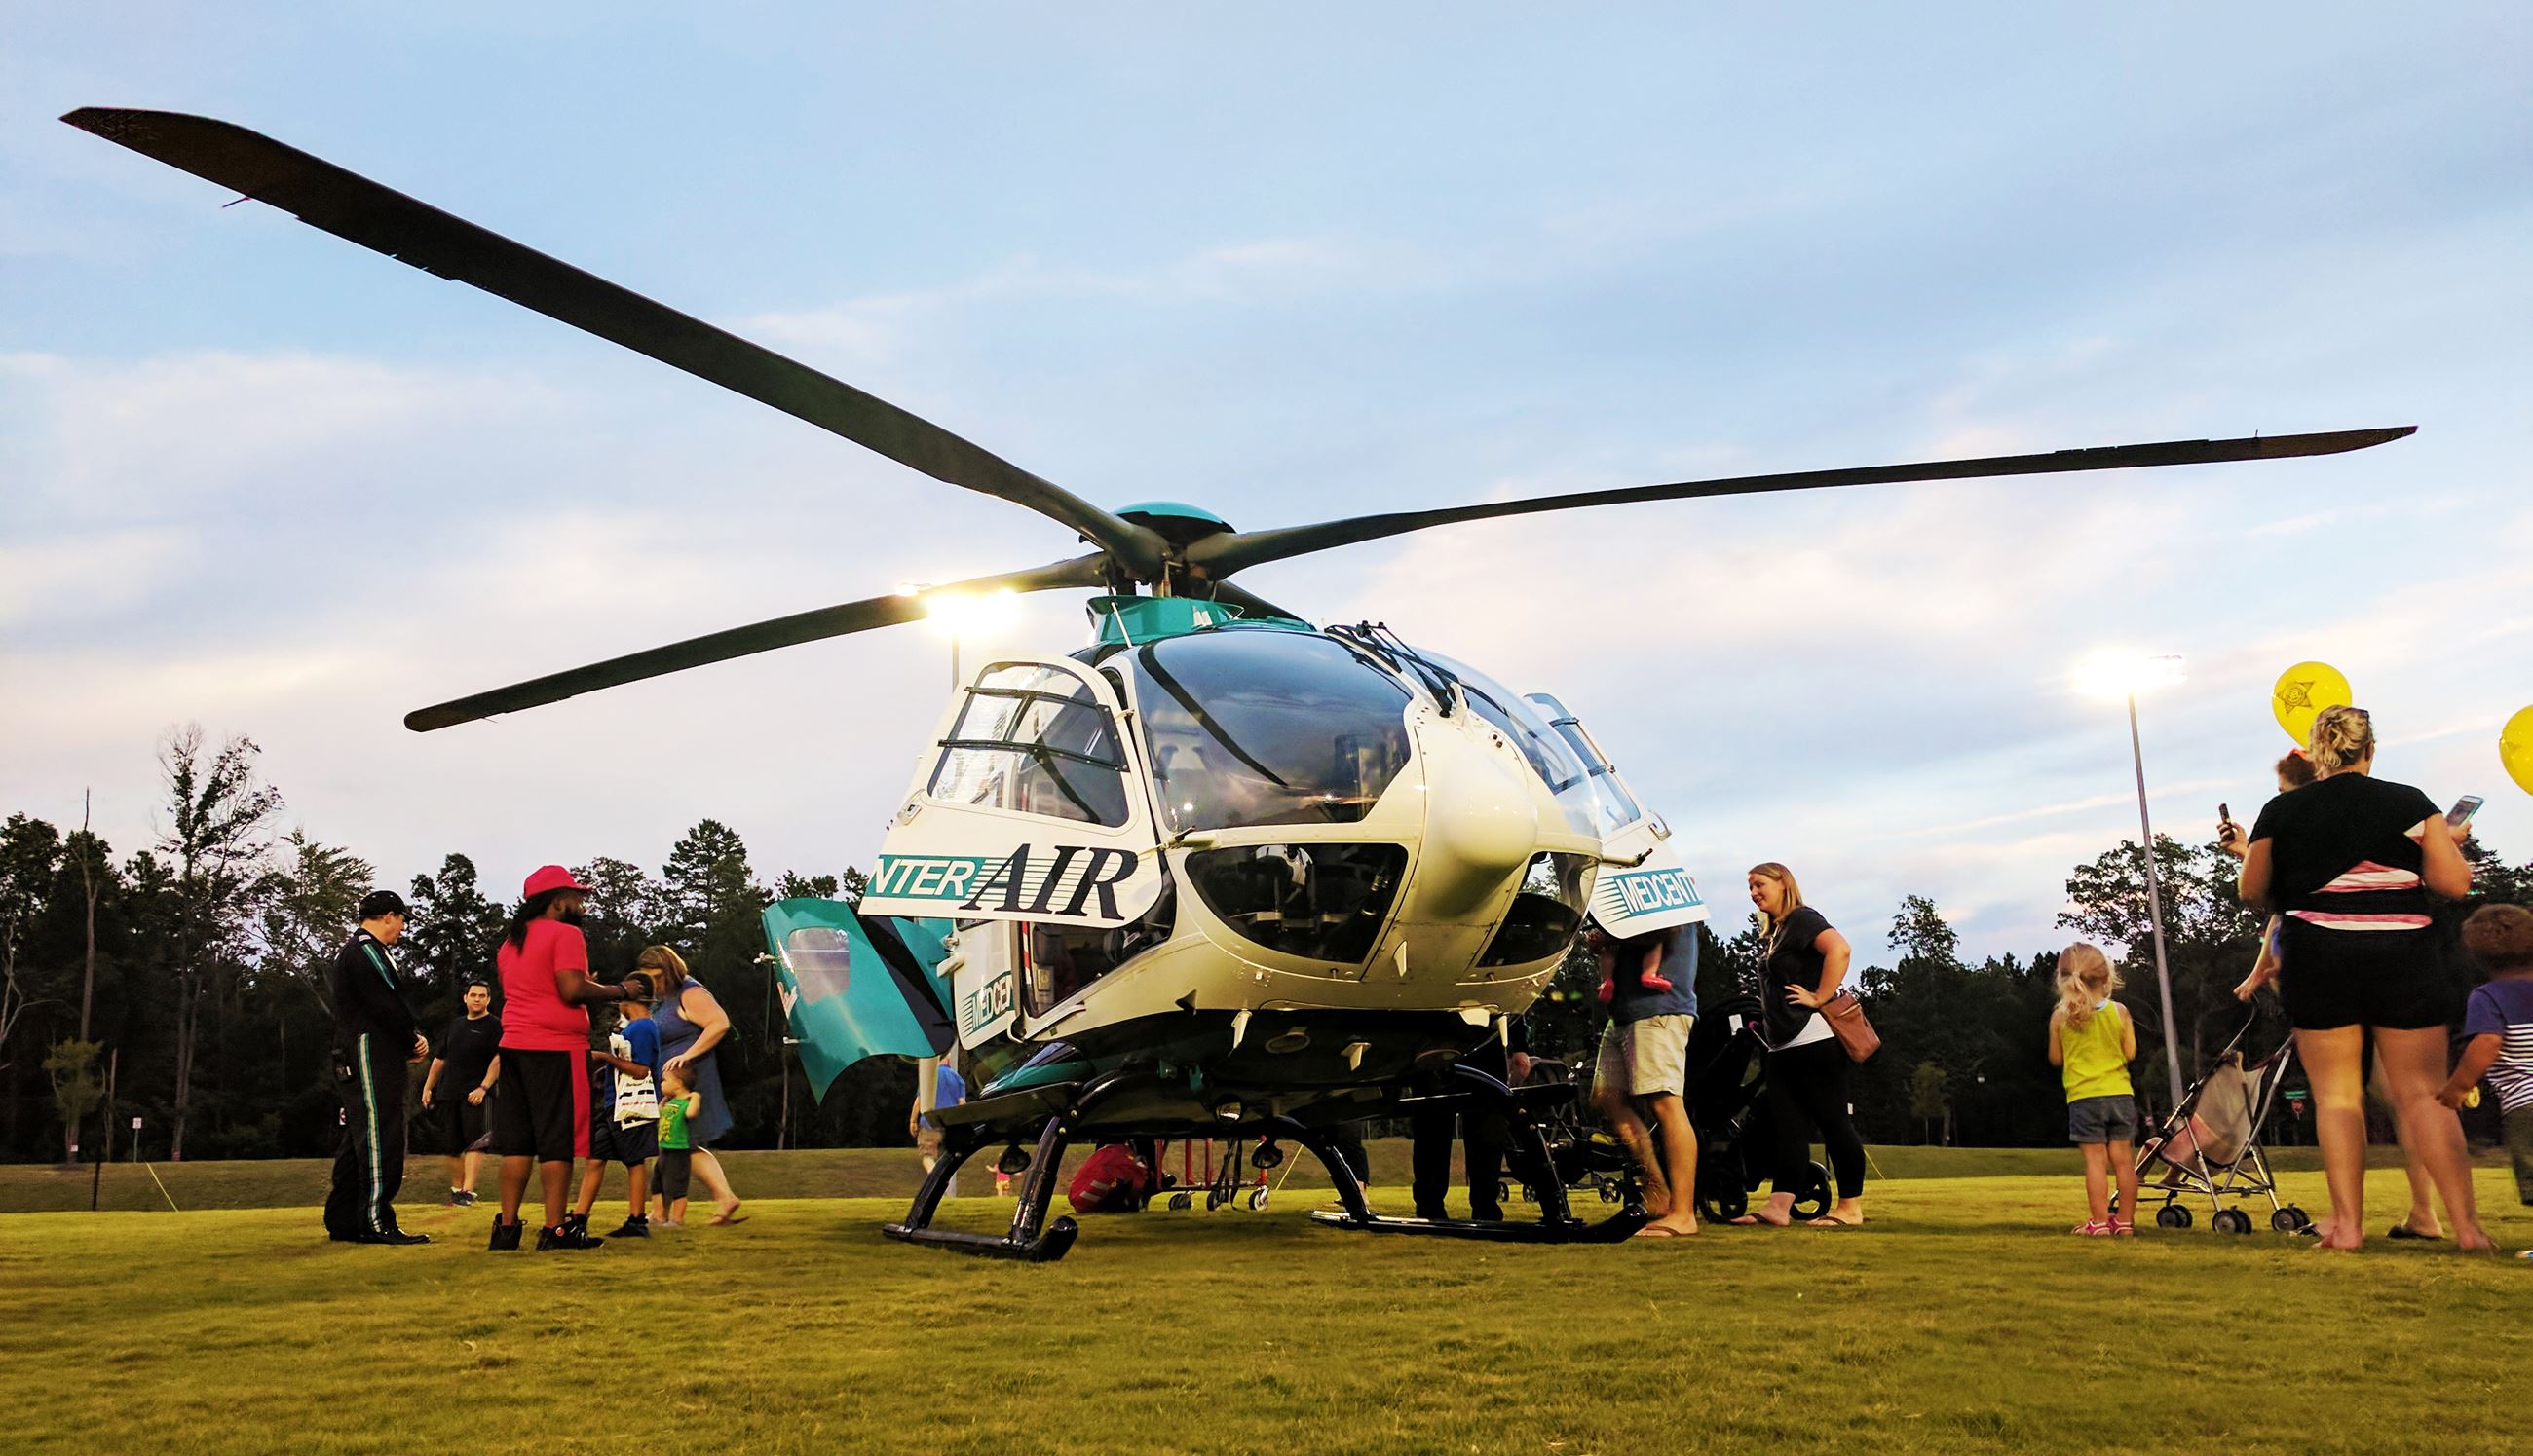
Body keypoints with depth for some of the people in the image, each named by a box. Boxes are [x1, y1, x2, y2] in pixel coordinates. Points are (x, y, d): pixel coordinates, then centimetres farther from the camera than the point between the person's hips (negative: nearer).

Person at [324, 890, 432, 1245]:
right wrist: (414, 1042, -6)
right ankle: (376, 1221, -10)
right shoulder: (366, 950, -12)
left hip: (352, 1061, 11)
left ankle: (342, 1222, 17)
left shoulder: (348, 951, 23)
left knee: (357, 1141, 13)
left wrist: (409, 1041, 5)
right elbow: (387, 1006, -19)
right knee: (380, 1137, -10)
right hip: (372, 1058, -11)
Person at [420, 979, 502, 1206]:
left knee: (473, 1142, -14)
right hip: (448, 1094, 6)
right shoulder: (455, 1024, 18)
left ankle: (468, 1192, -20)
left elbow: (498, 1059, -10)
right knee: (453, 1146, 8)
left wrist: (483, 1088, -19)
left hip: (475, 1095, -6)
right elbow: (440, 1059, 24)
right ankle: (455, 1190, 18)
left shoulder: (494, 1025, -1)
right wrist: (427, 1087, 20)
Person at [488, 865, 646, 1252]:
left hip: (514, 1046, 8)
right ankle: (555, 1229, -3)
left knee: (517, 1142, 11)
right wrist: (616, 992, -5)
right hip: (557, 1047, -8)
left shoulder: (510, 941, 18)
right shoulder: (565, 934, -8)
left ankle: (507, 1226, 11)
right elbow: (572, 989, -18)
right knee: (558, 1142, -4)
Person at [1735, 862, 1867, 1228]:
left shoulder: (1802, 918, -7)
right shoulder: (1776, 931, 21)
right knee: (1786, 1125, 3)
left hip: (1815, 1038, -10)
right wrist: (1764, 1019, 17)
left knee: (1833, 1121, -4)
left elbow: (1839, 949, -25)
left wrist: (1820, 999, -23)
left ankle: (1851, 1207, 2)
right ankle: (1778, 1207, -1)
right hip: (1784, 1046, 10)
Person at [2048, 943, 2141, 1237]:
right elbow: (2130, 1053, 2)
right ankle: (2125, 1219, 12)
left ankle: (2100, 1221, -2)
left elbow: (2056, 1058, 4)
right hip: (2120, 1093, 2)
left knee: (2095, 1159, -1)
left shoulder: (2060, 1017, -3)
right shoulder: (2119, 1012, -1)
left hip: (2083, 1096, -2)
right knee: (2123, 1158, 7)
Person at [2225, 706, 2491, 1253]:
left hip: (2318, 963, 0)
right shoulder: (2411, 803, 0)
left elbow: (2253, 891, 7)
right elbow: (2455, 884, -3)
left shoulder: (2280, 812, 2)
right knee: (2423, 1093, 5)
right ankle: (2467, 1224, 2)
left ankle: (2346, 1224, 0)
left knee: (2336, 1094, 5)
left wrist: (2248, 849, 26)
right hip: (2404, 961, 0)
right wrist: (2449, 844, 17)